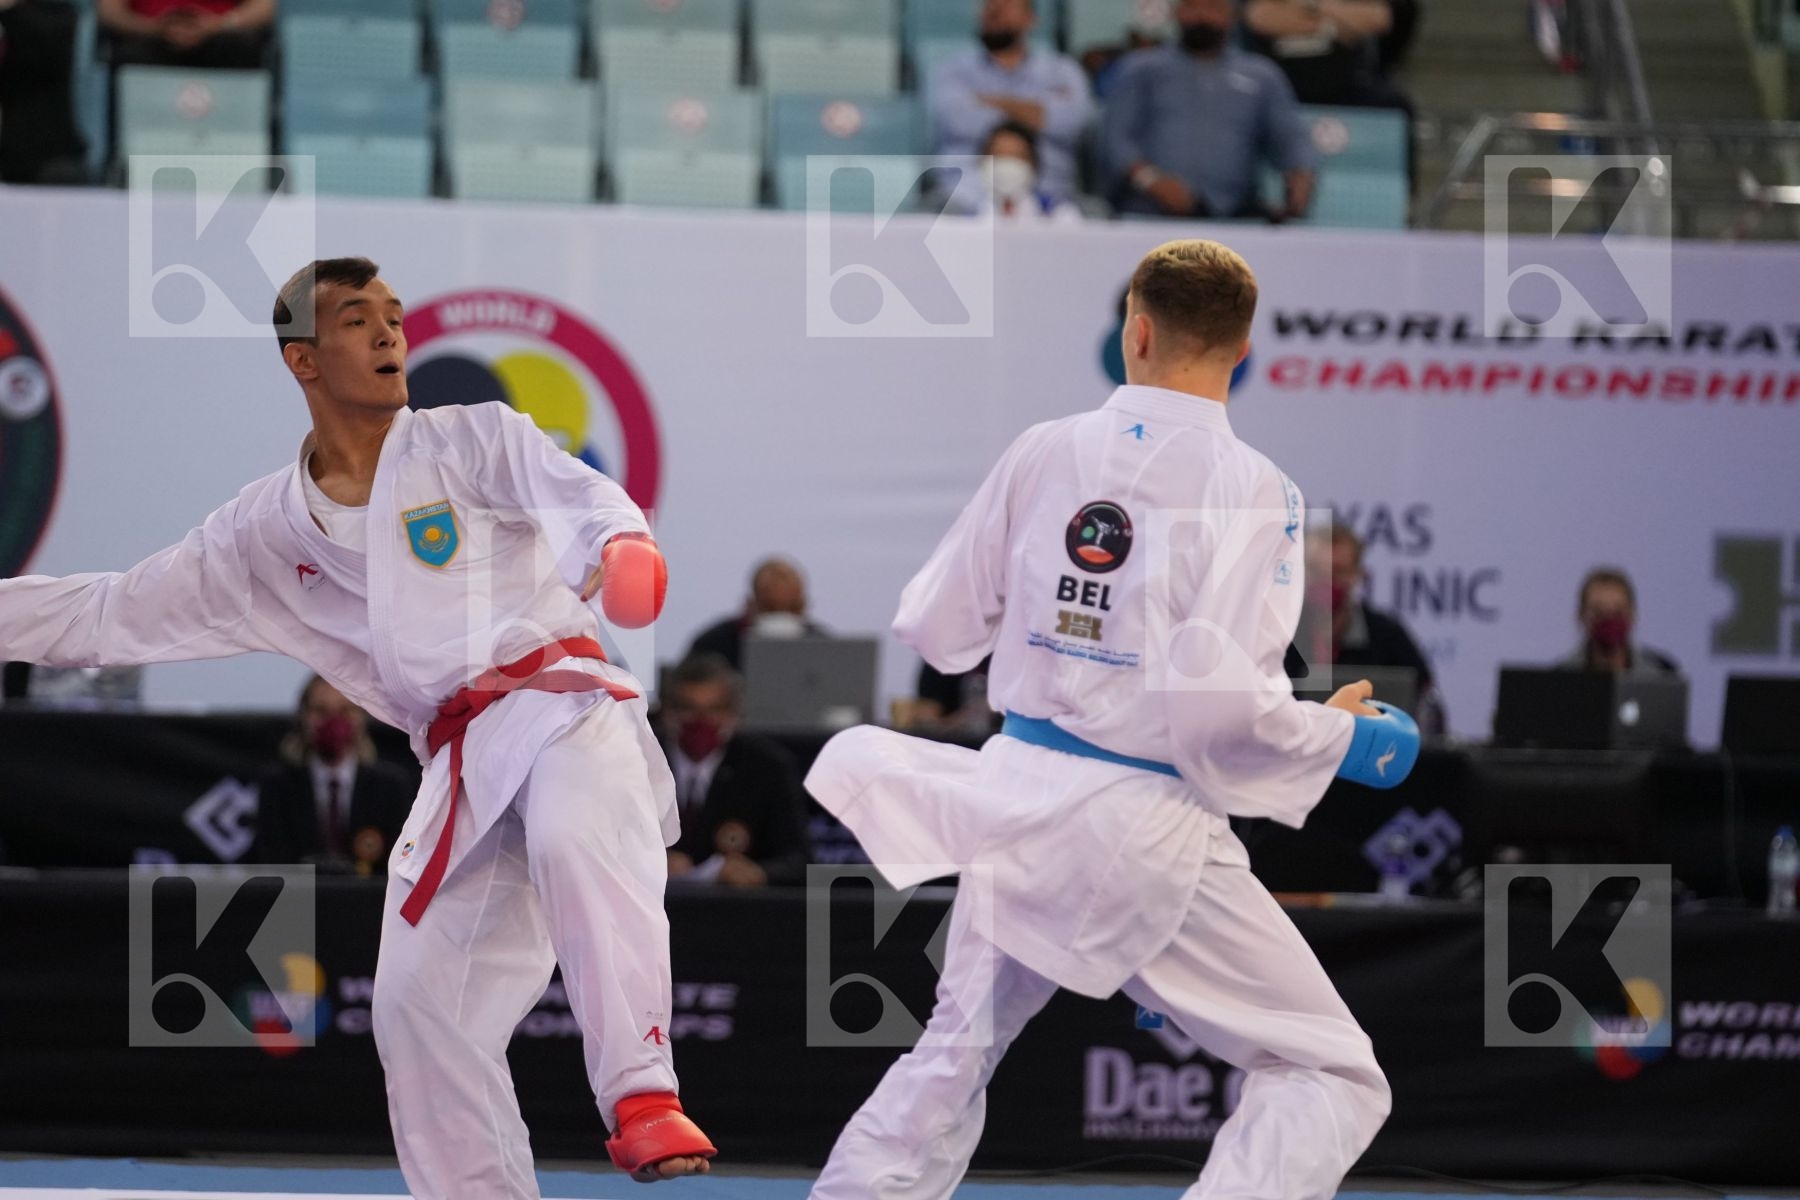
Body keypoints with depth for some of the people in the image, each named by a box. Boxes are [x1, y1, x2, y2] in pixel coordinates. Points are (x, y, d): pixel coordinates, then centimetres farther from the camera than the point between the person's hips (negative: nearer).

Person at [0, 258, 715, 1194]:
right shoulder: (265, 533, 14)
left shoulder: (473, 441, 3)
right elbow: (108, 615, 20)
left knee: (576, 839, -37)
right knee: (421, 1008, 0)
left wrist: (616, 548, -40)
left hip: (559, 702, -5)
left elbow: (576, 494, -17)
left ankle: (641, 1097, -43)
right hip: (464, 765, 5)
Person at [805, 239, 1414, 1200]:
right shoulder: (1248, 488, -12)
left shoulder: (1044, 454, 1)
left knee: (951, 1061, 24)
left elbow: (938, 628, 8)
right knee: (1331, 1079, 2)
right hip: (1146, 831, -5)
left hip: (1019, 799, 5)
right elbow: (1218, 700, -21)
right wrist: (1340, 737, -5)